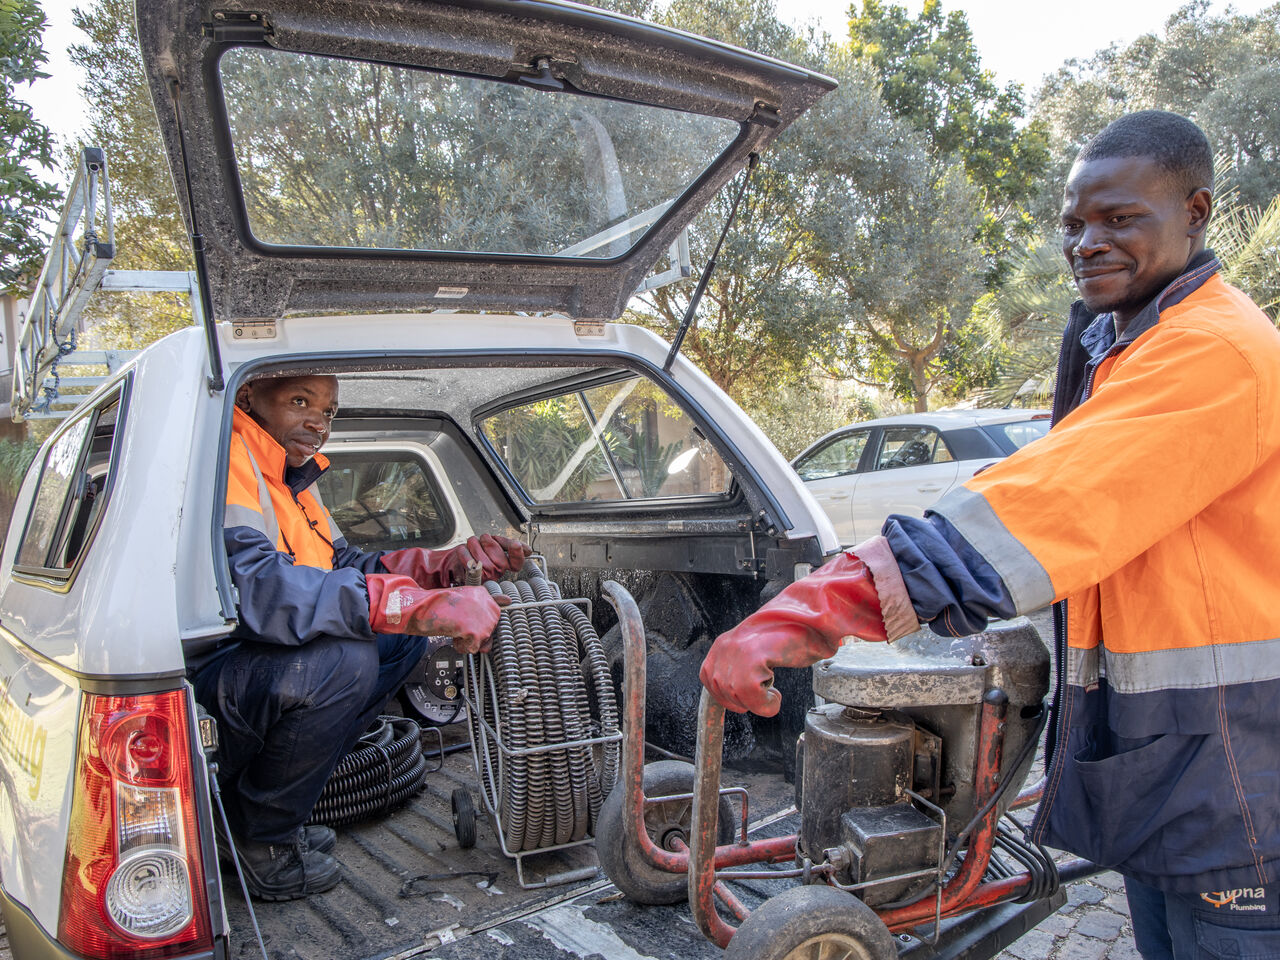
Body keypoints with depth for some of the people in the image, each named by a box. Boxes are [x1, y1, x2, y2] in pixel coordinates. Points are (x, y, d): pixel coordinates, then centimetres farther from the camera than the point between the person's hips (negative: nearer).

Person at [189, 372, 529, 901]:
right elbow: (254, 587, -34)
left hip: (251, 662, 10)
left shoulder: (292, 475, 14)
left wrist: (452, 564, 0)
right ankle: (258, 842, -6)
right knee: (342, 660, -31)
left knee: (402, 639, 7)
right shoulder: (224, 463, -19)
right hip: (191, 678, -10)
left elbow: (344, 568, 15)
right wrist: (426, 607, -39)